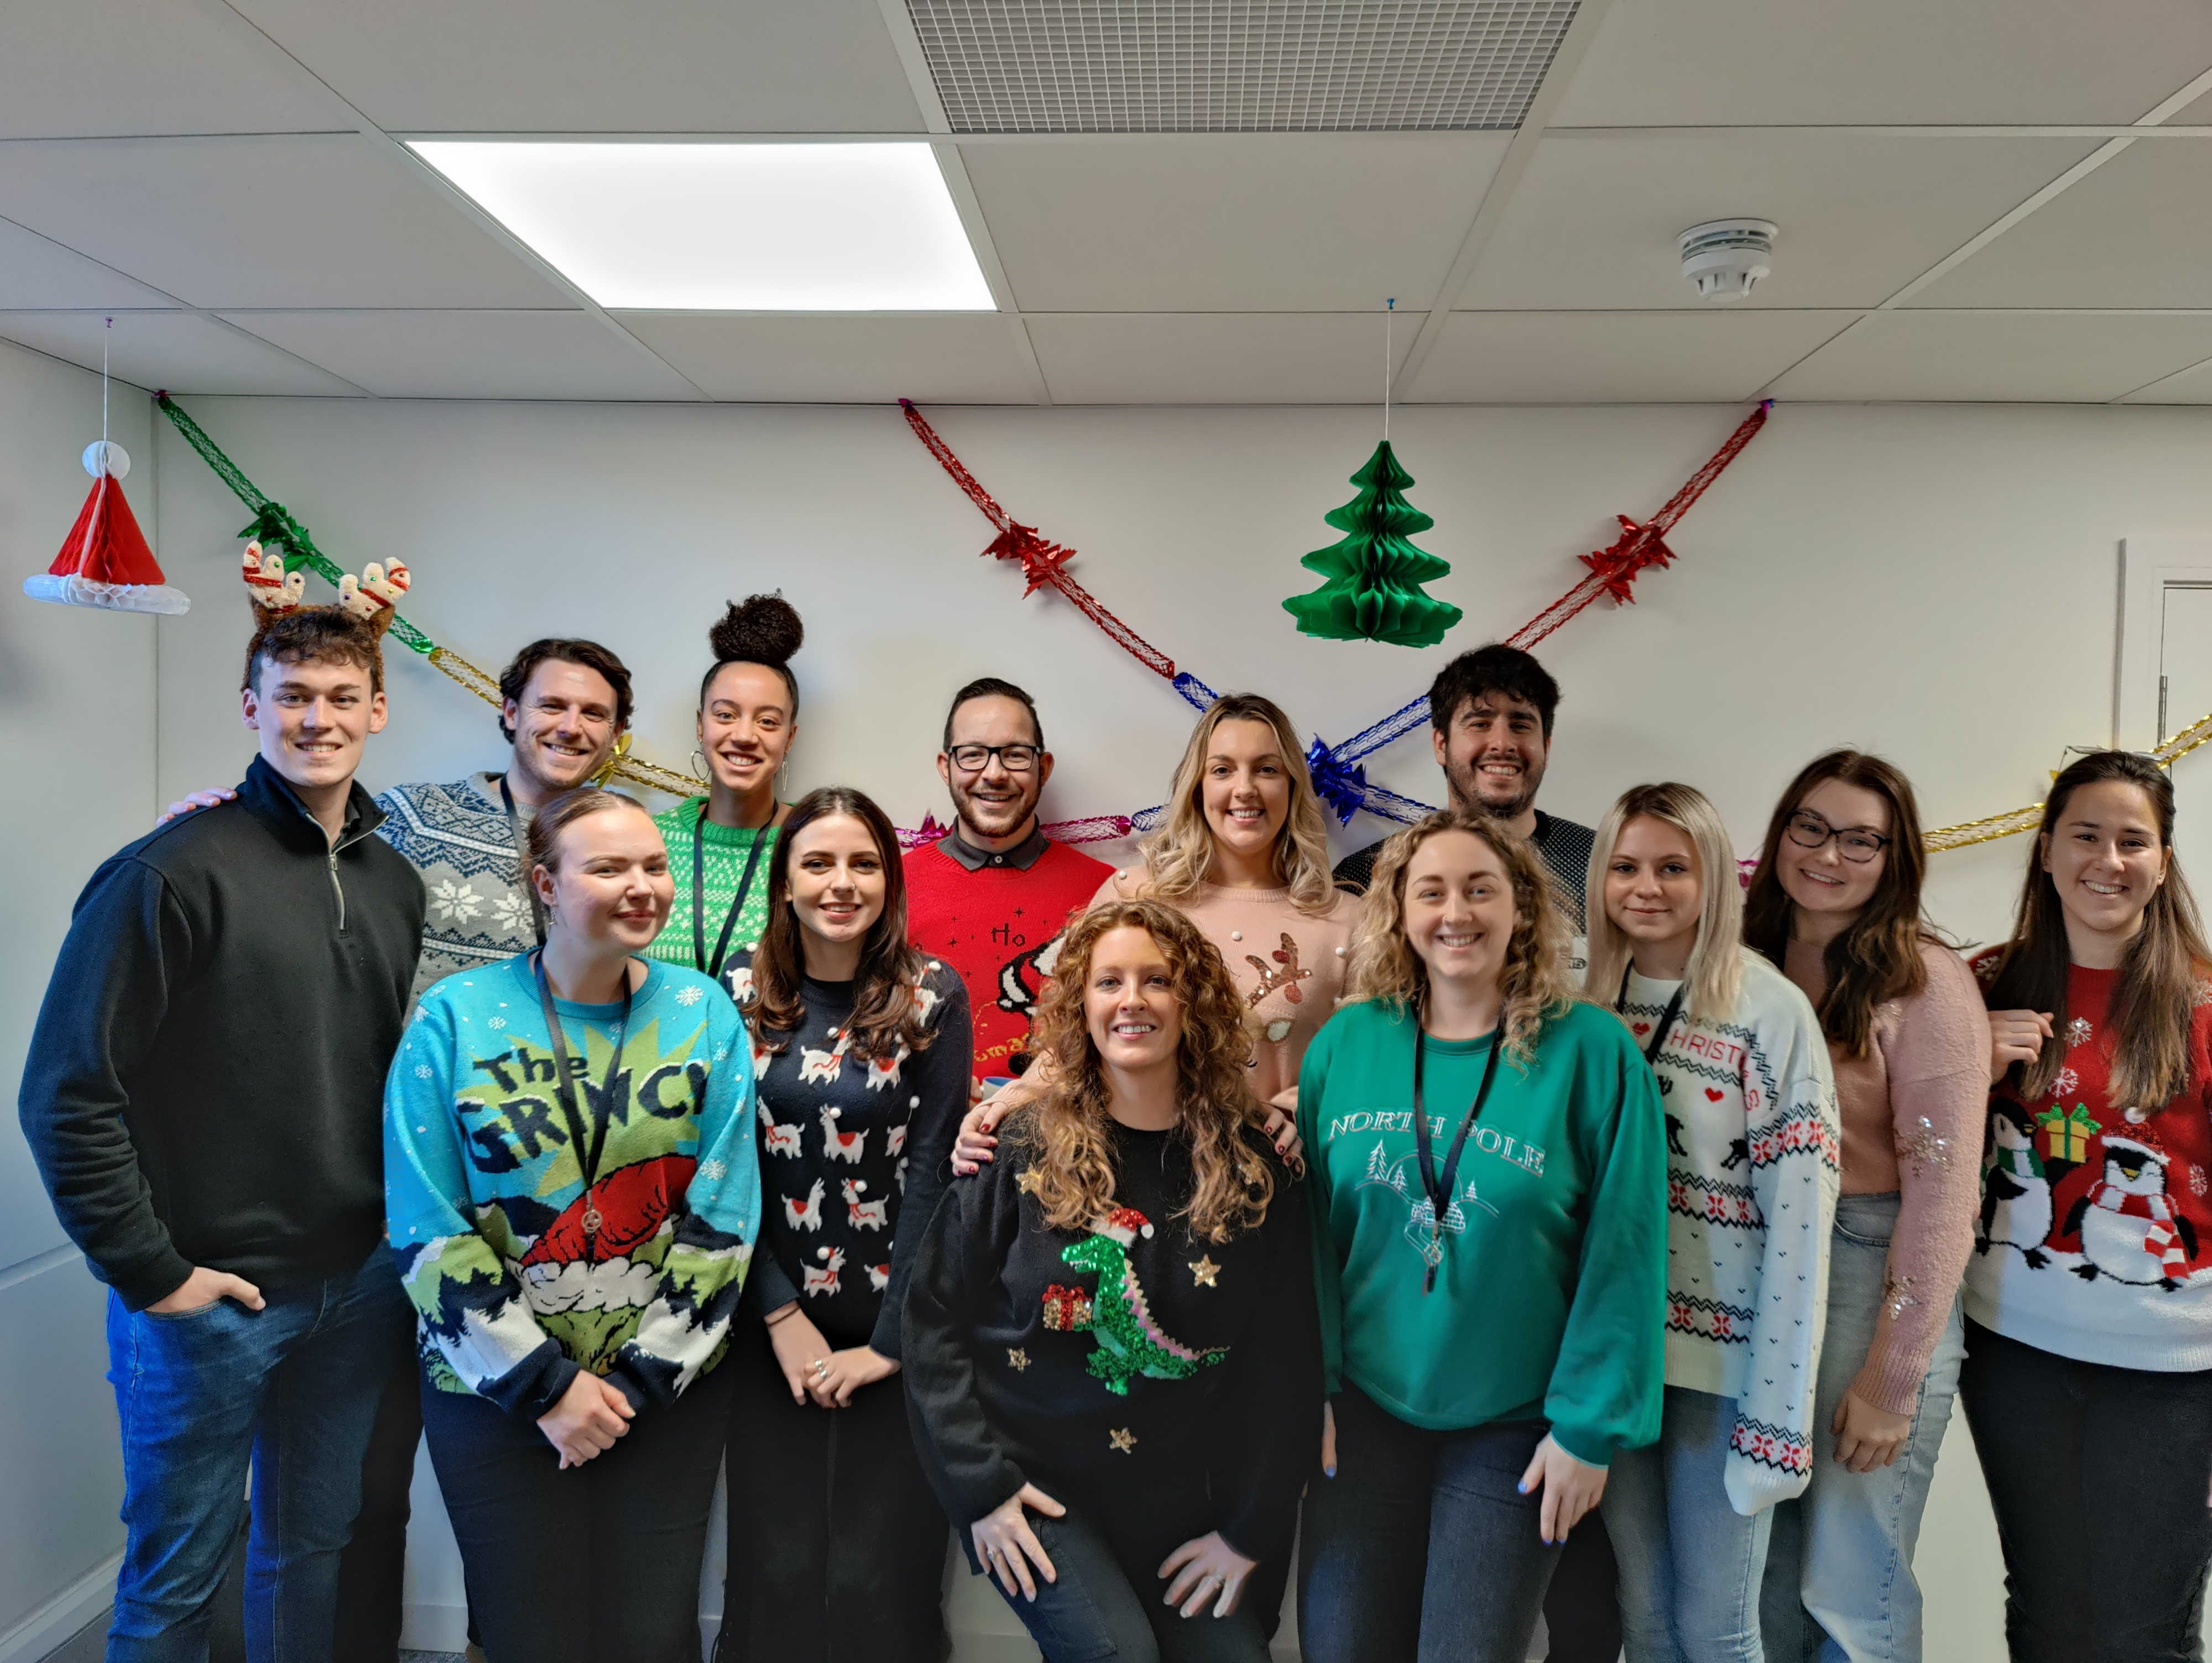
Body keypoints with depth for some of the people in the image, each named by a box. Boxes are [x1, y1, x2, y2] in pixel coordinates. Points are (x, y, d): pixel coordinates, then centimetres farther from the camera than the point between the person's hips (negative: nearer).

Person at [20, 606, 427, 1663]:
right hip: (209, 1294, -5)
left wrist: (397, 1230, 6)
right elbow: (67, 1096, -14)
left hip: (358, 1286, 5)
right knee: (177, 1575, 13)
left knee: (313, 1545, 21)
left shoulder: (394, 882, 4)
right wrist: (149, 1273, -13)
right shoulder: (177, 872, -14)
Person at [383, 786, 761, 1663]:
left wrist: (639, 1379, -8)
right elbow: (428, 1233, -9)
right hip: (496, 1388, -1)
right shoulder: (455, 1016, -8)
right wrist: (545, 1384, -10)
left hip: (667, 1388, 1)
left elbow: (723, 1221, -4)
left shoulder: (703, 1013, -4)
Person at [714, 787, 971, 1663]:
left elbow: (932, 1170, -7)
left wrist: (890, 1338, -10)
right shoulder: (738, 990, -1)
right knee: (777, 1564, 9)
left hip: (892, 1322, -1)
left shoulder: (933, 996, -6)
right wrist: (779, 1313, -8)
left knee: (880, 1570, 6)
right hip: (772, 1319, 1)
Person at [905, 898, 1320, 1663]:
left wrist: (1250, 1529, -3)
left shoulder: (1254, 1169, -4)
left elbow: (1285, 1362, 0)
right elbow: (936, 1318, -5)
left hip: (1174, 1503, 3)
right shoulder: (1024, 1148, -8)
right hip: (1030, 1480, -2)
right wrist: (978, 1485, -10)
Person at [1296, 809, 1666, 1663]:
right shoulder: (1345, 1045, -3)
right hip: (1362, 1412, 3)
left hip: (1516, 1431, -2)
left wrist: (1591, 1428, -9)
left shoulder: (1594, 1053, -10)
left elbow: (1622, 1257, -9)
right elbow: (1311, 1231, 2)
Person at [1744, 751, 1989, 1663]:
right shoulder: (1749, 967, 5)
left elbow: (1942, 1184, -13)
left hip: (1873, 1279, -4)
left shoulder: (1924, 980, -10)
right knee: (1757, 1575, 16)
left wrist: (1895, 1375, -14)